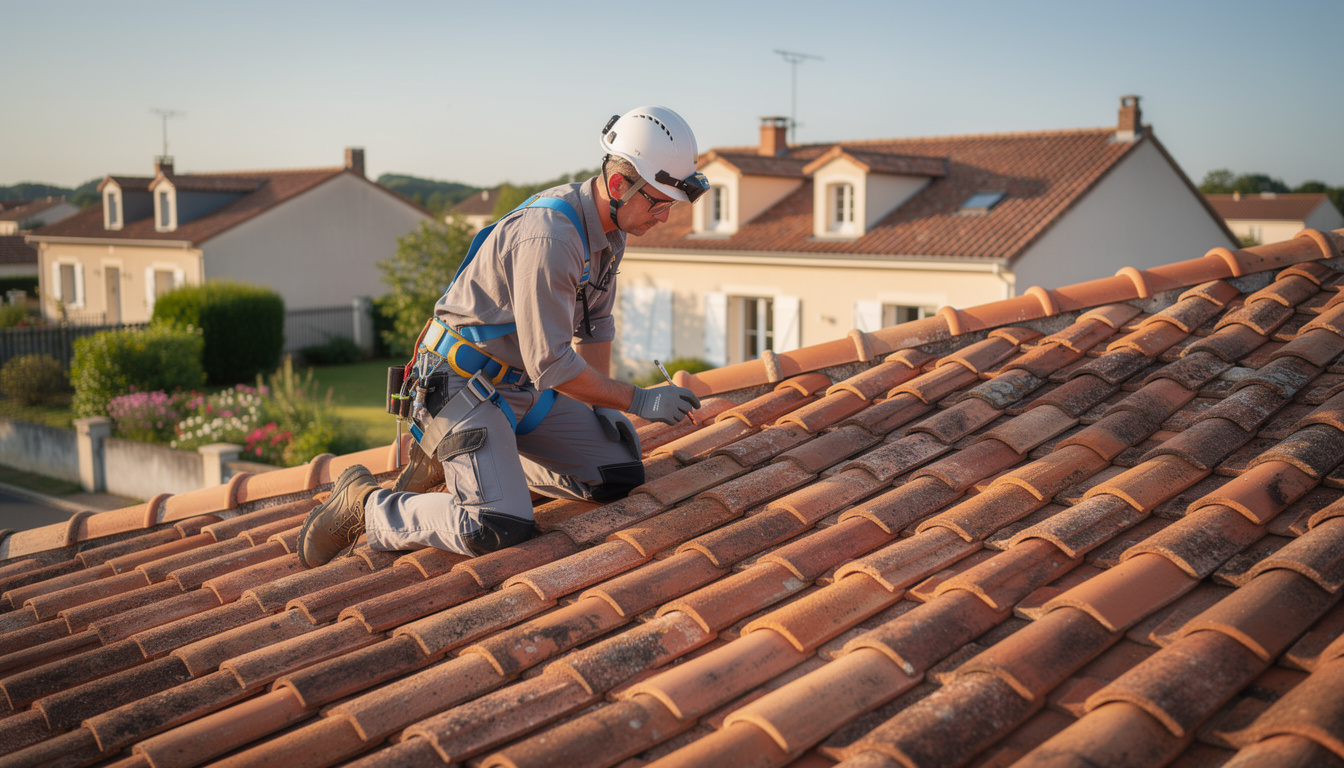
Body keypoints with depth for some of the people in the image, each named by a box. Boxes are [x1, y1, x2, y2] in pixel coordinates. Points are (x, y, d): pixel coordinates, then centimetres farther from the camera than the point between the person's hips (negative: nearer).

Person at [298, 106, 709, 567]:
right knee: (497, 528, -25)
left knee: (620, 475, 3)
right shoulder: (548, 238, -28)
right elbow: (550, 365, -26)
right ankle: (362, 505, 1)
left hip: (522, 386, 10)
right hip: (462, 385, -9)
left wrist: (604, 409, 18)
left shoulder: (609, 226, 3)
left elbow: (594, 325, 17)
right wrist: (637, 401, -17)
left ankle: (451, 462, 15)